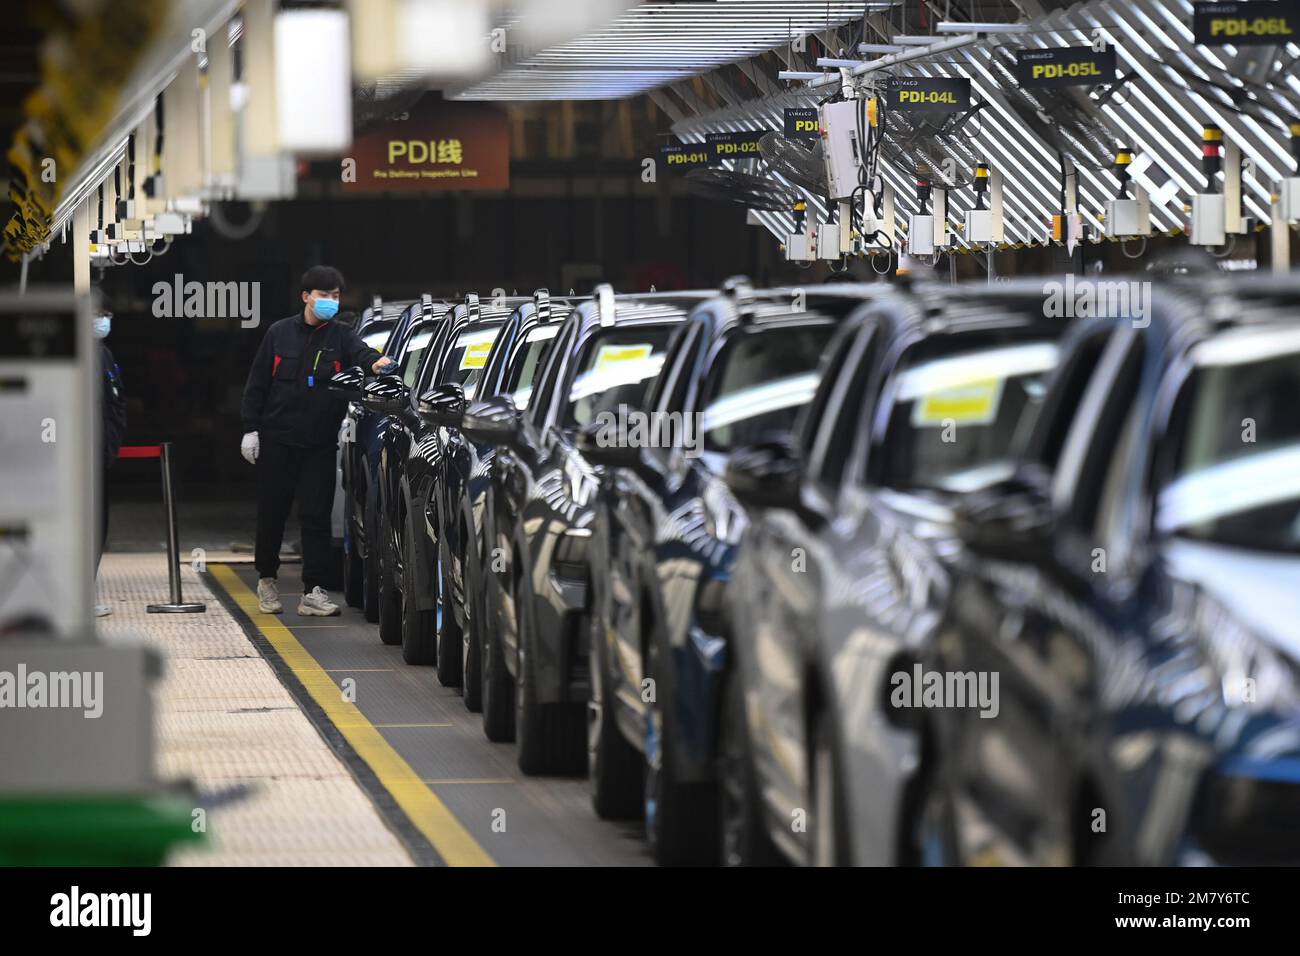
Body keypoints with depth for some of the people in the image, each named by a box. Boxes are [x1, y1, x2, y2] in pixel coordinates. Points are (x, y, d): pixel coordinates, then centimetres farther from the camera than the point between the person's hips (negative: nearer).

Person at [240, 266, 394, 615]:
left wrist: (375, 363, -43)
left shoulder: (341, 337, 3)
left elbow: (360, 353, -19)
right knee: (272, 514, 7)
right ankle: (266, 580, 25)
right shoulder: (280, 334, 3)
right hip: (277, 440, 0)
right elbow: (257, 383, 6)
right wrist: (251, 428, 0)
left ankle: (314, 592, -2)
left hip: (320, 444, 0)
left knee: (316, 517, -3)